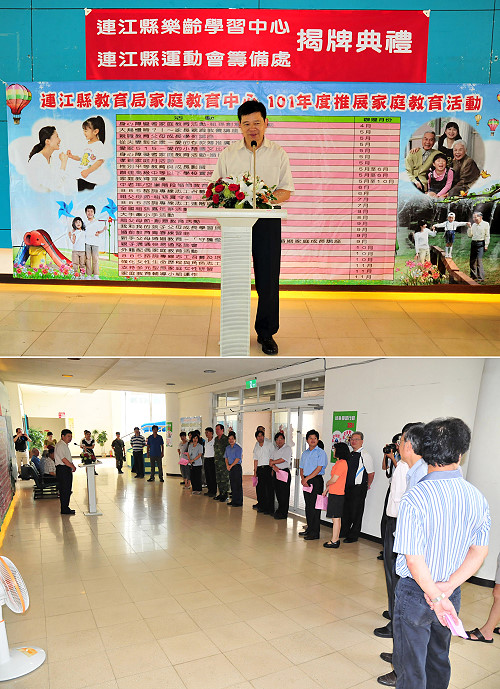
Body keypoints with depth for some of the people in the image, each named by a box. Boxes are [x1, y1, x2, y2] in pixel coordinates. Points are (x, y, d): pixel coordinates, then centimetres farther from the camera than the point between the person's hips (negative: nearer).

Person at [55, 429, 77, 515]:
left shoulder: (65, 445, 18)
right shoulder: (60, 445, -14)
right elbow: (63, 459, -20)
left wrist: (72, 465, 10)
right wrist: (72, 466, -14)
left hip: (67, 469, 10)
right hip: (62, 469, -10)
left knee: (67, 489, 12)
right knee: (64, 489, -6)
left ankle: (66, 507, 19)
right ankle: (64, 509, -1)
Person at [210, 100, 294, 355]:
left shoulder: (278, 154, 7)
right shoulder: (228, 154, 10)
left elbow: (286, 191, 3)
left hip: (267, 221, -1)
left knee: (268, 279, 0)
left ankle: (266, 333, 14)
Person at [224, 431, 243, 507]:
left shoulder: (238, 448, -9)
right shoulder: (227, 448, 13)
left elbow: (238, 459, -14)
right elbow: (226, 457, 16)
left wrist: (231, 466, -12)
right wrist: (227, 465, 0)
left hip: (237, 467, -7)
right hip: (230, 468, 7)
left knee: (238, 485, -5)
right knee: (232, 484, 11)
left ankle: (238, 502, -2)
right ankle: (233, 500, 18)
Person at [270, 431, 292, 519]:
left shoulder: (287, 448, -4)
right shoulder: (275, 449, 18)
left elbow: (283, 459, -15)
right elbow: (271, 460, 10)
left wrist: (273, 462, -3)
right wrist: (274, 466, -11)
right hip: (276, 473, 7)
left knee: (284, 494, -4)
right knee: (278, 493, 9)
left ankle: (283, 513, 2)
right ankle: (280, 511, 20)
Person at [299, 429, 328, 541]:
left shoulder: (321, 452, -6)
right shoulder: (305, 453, 14)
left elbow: (318, 468, -13)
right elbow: (301, 468, 15)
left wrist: (306, 478, -13)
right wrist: (302, 478, -4)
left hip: (316, 481, -6)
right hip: (306, 481, 6)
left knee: (314, 507, -5)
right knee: (308, 506, 11)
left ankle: (315, 533, 0)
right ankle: (309, 528, 22)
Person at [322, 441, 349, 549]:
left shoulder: (342, 463, -17)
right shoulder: (339, 462, 14)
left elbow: (334, 480, -18)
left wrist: (327, 483, 1)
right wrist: (326, 490, 20)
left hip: (336, 494, -10)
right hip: (334, 493, 10)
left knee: (335, 518, -4)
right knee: (336, 518, 13)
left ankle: (334, 541, 1)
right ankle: (336, 539, 20)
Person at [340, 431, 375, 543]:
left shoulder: (365, 456, -12)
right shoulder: (349, 455, 10)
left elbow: (371, 473, -9)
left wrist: (367, 485, 1)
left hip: (359, 488, -7)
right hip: (347, 486, 7)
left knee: (356, 512, 3)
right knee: (345, 509, 15)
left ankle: (353, 536, 15)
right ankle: (344, 532, 30)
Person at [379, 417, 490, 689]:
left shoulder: (414, 498, -24)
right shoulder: (477, 498, -6)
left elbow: (414, 559, -23)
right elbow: (480, 551, -1)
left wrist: (436, 597, -12)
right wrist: (448, 587, -7)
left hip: (416, 591, -5)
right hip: (452, 593, 5)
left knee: (411, 666, 14)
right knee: (439, 657, 26)